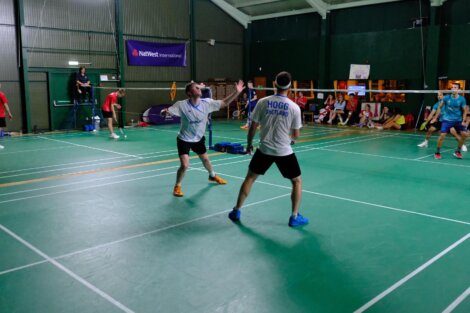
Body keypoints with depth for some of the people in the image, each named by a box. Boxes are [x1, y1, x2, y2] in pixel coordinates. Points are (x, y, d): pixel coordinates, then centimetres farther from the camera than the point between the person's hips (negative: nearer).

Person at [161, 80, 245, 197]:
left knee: (205, 159, 22)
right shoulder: (182, 105, -23)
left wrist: (236, 92, -19)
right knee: (184, 165, -15)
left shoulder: (207, 103, -13)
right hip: (184, 139, -4)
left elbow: (224, 103, -8)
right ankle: (177, 186, 11)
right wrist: (165, 111, -48)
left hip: (199, 138, 4)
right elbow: (168, 111, -23)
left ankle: (212, 176, 53)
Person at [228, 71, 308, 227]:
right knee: (297, 181, 17)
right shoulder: (294, 107, -8)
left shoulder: (262, 102, -5)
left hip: (264, 149, 2)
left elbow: (253, 127, 0)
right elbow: (296, 135, -2)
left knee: (250, 178, 19)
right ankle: (294, 217, 16)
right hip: (284, 152, -2)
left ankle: (236, 211, 24)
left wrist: (249, 143, 16)